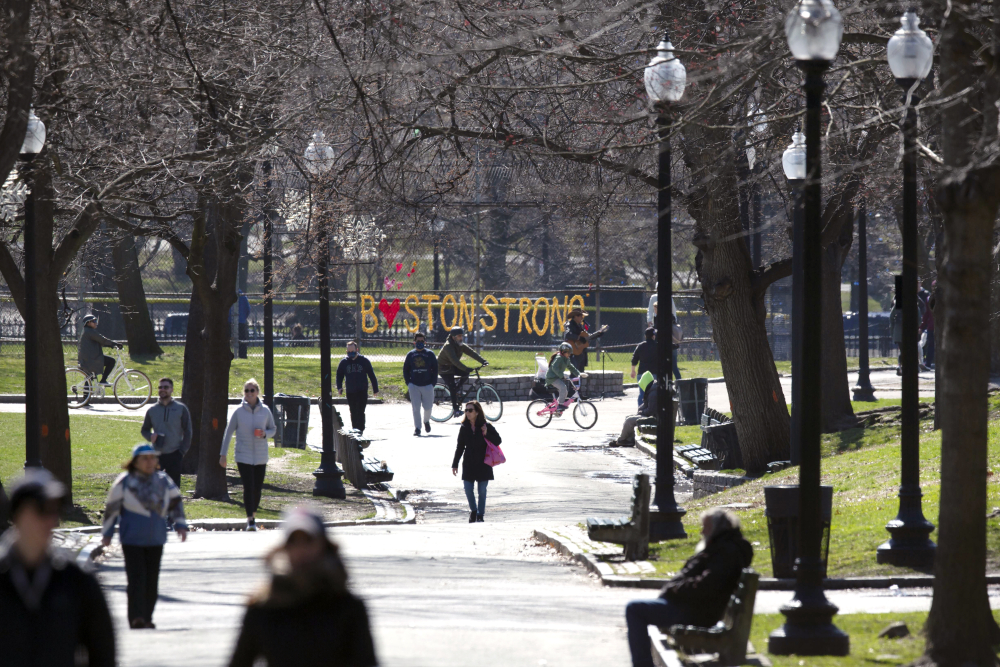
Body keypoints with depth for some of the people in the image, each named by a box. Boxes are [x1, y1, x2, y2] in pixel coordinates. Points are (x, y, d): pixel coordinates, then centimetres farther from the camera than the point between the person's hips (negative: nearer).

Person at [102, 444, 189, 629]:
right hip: (132, 539, -4)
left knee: (152, 580, 6)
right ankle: (136, 617, -16)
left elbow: (175, 503, 19)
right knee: (136, 577, -13)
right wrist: (107, 533, 7)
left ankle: (147, 618, 16)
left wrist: (180, 524, 6)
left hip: (155, 539, 4)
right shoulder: (125, 482, -3)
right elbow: (112, 508, 4)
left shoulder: (164, 482, 9)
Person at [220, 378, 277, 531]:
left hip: (260, 456, 2)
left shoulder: (265, 411, 1)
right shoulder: (238, 411, -4)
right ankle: (250, 520, -12)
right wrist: (223, 454, 2)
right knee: (248, 487, -12)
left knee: (257, 487, 6)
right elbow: (228, 433, 3)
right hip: (243, 456, -2)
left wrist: (265, 434, -11)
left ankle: (253, 515, 25)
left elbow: (273, 429, 12)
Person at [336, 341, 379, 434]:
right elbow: (339, 376, 17)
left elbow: (372, 375, 8)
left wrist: (375, 389, 9)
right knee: (353, 413, 9)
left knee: (360, 412, -12)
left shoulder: (364, 361, 1)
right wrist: (339, 387, 1)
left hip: (362, 391, -3)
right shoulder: (344, 362, 7)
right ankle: (354, 430, 17)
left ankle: (360, 430, -15)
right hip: (350, 392, 3)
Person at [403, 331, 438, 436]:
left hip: (427, 385, -1)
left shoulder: (430, 354, 3)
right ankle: (417, 428, 2)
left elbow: (435, 369, 6)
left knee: (428, 407, 3)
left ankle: (426, 421, 32)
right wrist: (408, 383, 2)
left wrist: (433, 383, -2)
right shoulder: (410, 355, 7)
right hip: (414, 385, 1)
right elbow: (405, 370, 12)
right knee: (415, 408, -4)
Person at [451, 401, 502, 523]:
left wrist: (486, 434, -19)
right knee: (468, 490, -1)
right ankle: (473, 510, 24)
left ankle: (480, 515, 13)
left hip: (483, 463, -2)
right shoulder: (464, 427, 3)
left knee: (482, 491, 2)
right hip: (469, 464, 2)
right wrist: (454, 464, 7)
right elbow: (460, 447, 8)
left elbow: (498, 440, -2)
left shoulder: (486, 426, -5)